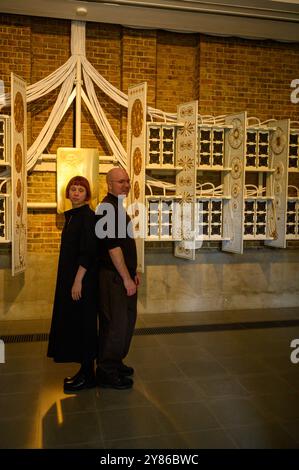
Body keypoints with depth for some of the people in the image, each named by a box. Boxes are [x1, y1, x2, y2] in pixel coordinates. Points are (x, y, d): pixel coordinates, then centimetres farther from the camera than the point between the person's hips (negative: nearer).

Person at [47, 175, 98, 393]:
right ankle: (84, 370, 25)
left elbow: (88, 252, -20)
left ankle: (88, 376, 10)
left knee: (83, 324, -1)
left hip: (83, 278, -9)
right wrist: (70, 280, 18)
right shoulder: (71, 216, 14)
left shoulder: (88, 216, -13)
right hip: (69, 277, 9)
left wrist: (78, 281, -22)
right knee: (73, 323, 14)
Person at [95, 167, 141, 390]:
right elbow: (112, 247, -21)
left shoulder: (118, 207, 16)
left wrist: (134, 271, 21)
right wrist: (126, 278, -20)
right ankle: (107, 372, 10)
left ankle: (115, 363, 31)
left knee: (127, 320, 17)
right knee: (117, 323, -3)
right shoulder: (108, 207, -16)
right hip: (114, 277, -10)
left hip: (123, 274, 10)